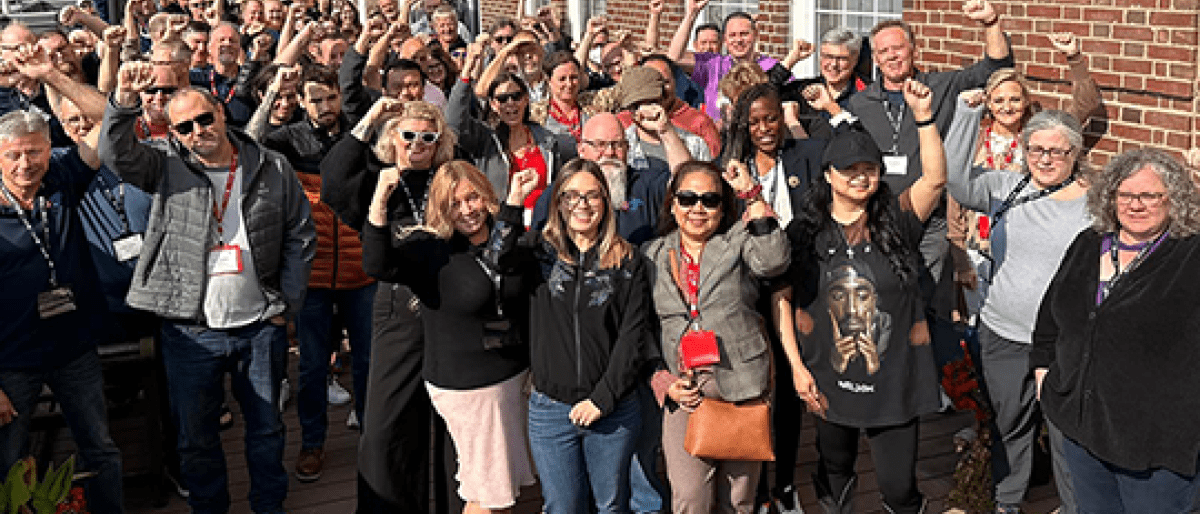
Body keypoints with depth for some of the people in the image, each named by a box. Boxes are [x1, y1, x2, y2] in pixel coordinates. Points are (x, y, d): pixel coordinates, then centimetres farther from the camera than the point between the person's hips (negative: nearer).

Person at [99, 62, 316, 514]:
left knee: (266, 425, 15)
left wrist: (287, 303, 1)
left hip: (261, 325, 1)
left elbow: (300, 237, 5)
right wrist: (125, 101, -33)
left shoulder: (273, 169, 1)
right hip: (191, 330, 0)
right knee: (195, 433, 11)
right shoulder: (167, 167, 0)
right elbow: (117, 154, -18)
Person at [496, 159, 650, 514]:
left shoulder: (627, 261, 2)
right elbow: (498, 257, -18)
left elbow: (633, 335, -4)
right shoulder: (540, 250, 4)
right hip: (551, 409, 0)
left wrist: (603, 398, -11)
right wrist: (514, 201, -23)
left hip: (613, 410, 0)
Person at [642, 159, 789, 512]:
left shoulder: (739, 242, 4)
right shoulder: (653, 255, 10)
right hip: (684, 393, 1)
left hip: (742, 390, -1)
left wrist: (752, 195, -17)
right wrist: (663, 381, 1)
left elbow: (773, 260, -19)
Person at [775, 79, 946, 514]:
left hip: (894, 379, -1)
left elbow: (935, 180, -16)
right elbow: (781, 298, 1)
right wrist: (796, 365, -3)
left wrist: (924, 118, -25)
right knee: (835, 471, 20)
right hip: (829, 381, 1)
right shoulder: (803, 232, -1)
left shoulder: (894, 222, -2)